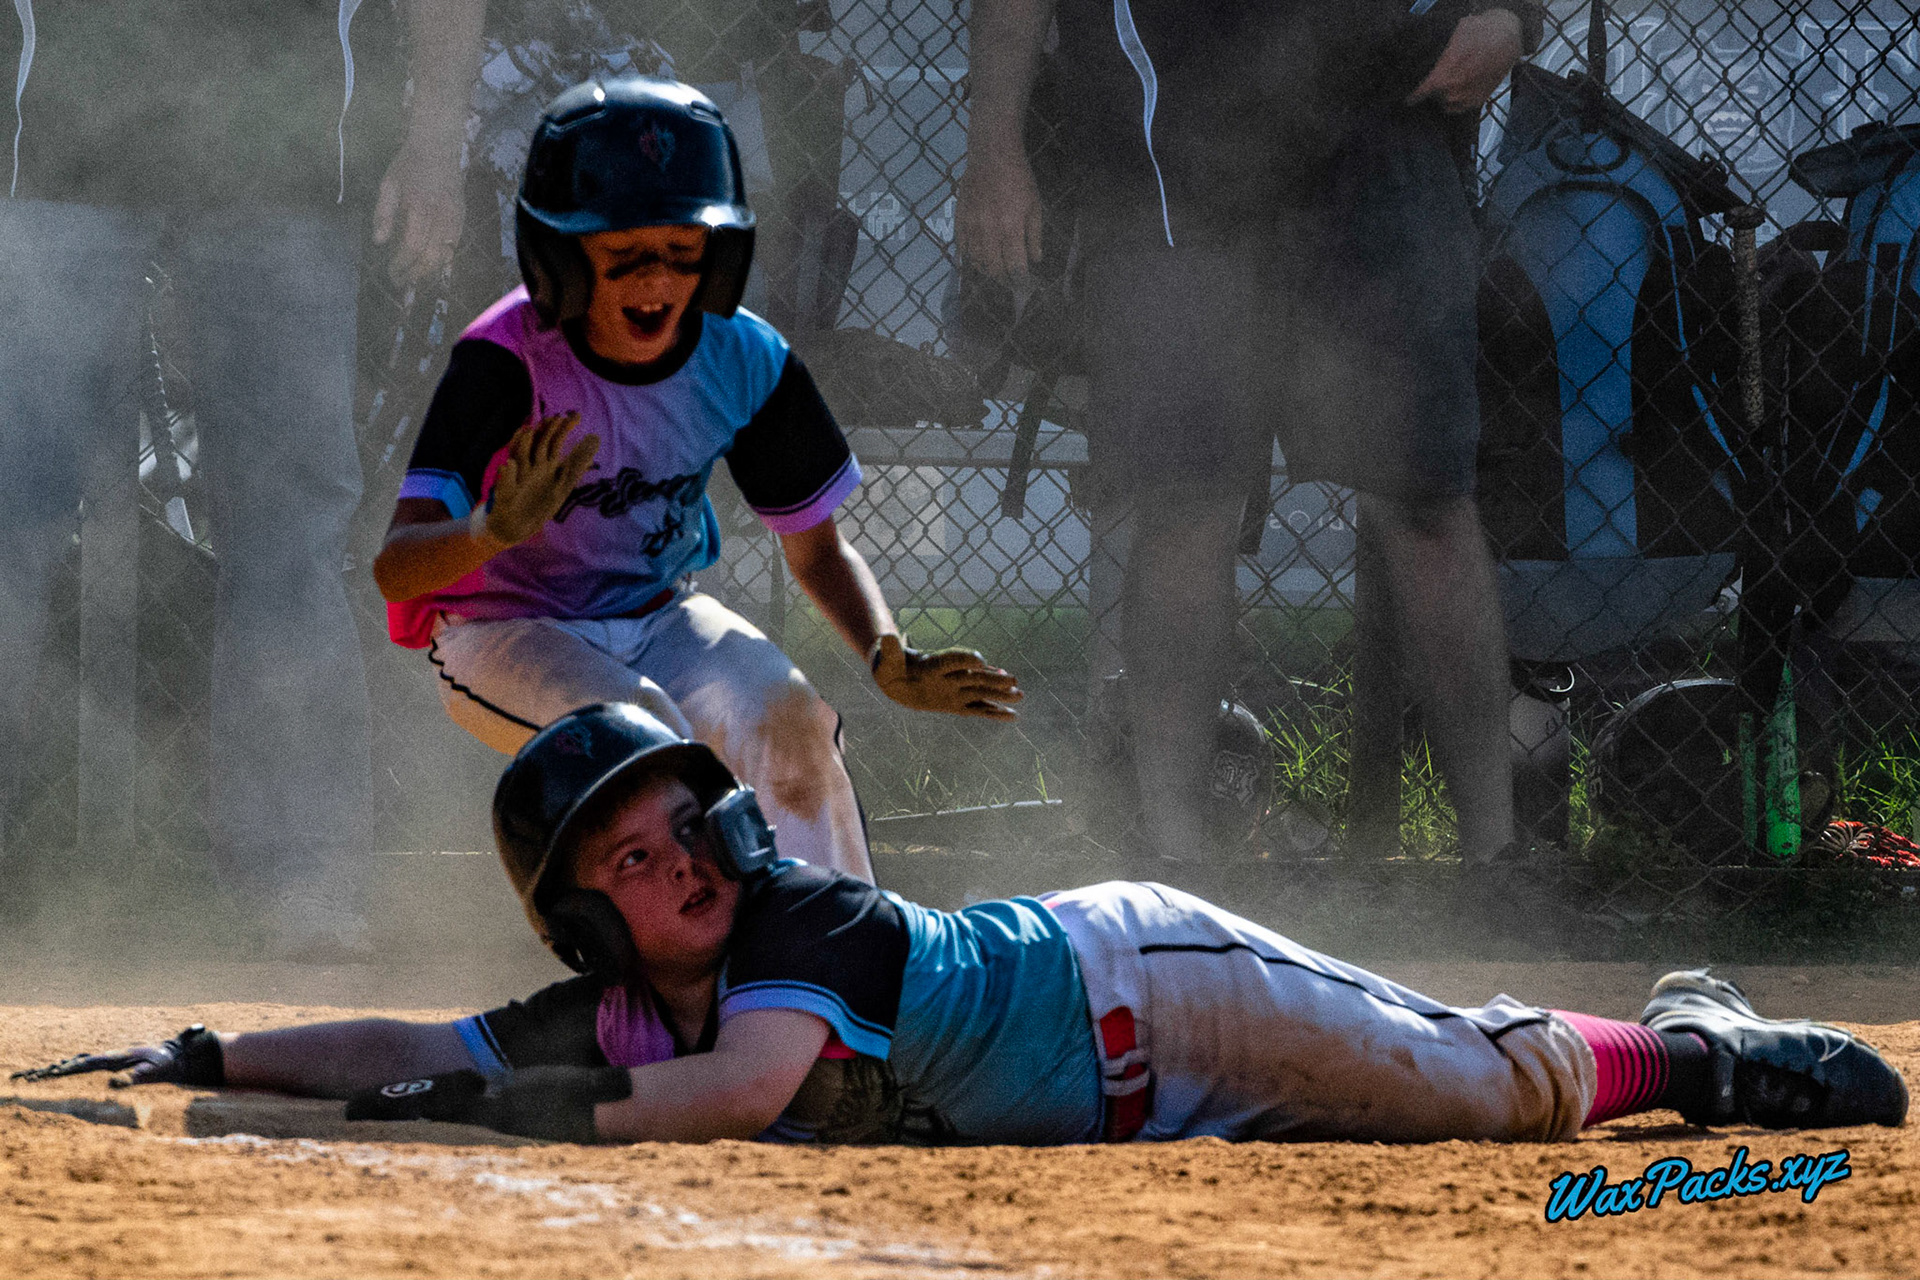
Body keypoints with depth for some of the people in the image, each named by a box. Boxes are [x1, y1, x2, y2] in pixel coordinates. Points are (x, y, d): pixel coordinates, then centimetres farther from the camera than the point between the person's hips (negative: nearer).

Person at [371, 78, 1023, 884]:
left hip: (656, 621, 4)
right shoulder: (506, 362, -26)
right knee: (642, 729, -32)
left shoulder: (744, 361, -13)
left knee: (788, 717, -24)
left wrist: (890, 664, -20)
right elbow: (395, 569, -34)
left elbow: (815, 551, 0)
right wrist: (497, 528, -56)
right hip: (504, 636, -4)